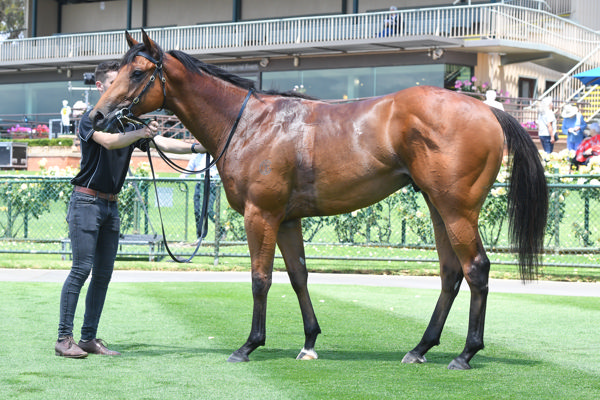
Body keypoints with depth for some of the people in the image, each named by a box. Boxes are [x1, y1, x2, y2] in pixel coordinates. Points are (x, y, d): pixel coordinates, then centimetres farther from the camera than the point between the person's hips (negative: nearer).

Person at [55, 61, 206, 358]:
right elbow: (109, 141, -27)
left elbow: (161, 143, 3)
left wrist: (196, 147, -11)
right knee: (81, 269, -11)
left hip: (111, 205, 7)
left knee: (103, 273, 5)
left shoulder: (129, 122, 12)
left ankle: (89, 338, 10)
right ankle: (64, 339, -8)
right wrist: (139, 133, -43)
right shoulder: (91, 118, -8)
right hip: (87, 201, -7)